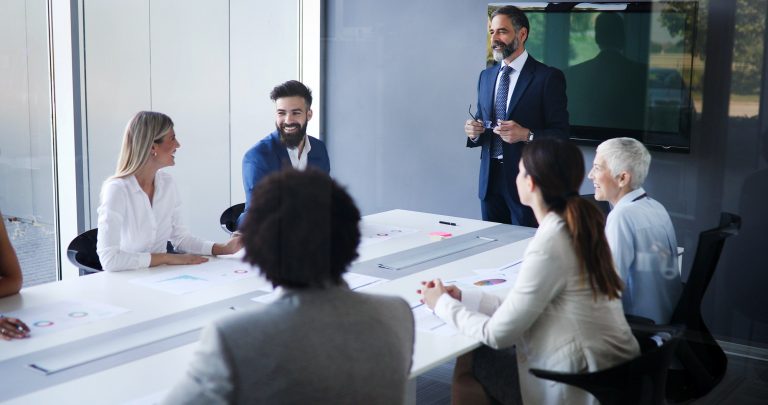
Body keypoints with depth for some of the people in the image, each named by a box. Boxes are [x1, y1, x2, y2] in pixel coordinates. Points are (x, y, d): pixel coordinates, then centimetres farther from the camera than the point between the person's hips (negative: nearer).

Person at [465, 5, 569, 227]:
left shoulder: (548, 77, -6)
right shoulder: (486, 76, 12)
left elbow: (560, 134, -8)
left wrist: (526, 134, -24)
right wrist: (474, 132, -5)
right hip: (490, 179, 5)